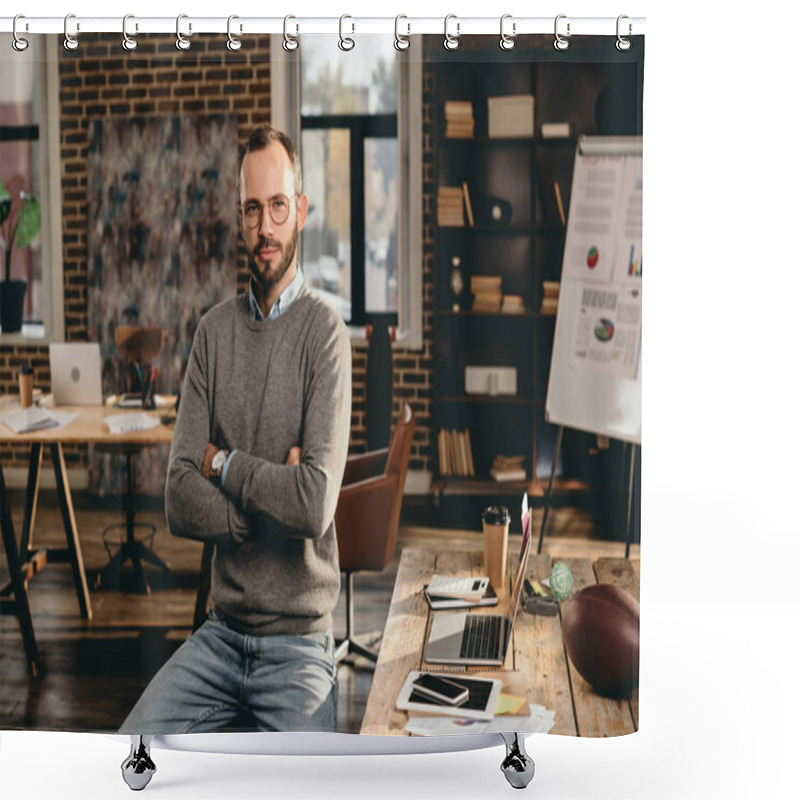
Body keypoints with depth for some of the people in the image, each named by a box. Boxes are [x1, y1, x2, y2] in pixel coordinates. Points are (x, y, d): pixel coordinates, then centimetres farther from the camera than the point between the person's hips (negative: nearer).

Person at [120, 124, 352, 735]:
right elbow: (180, 503, -1)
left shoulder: (325, 331, -10)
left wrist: (224, 465, -9)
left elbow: (317, 504, -21)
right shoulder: (215, 330, 5)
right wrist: (270, 495, -14)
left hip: (298, 642, -4)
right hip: (221, 632, 4)